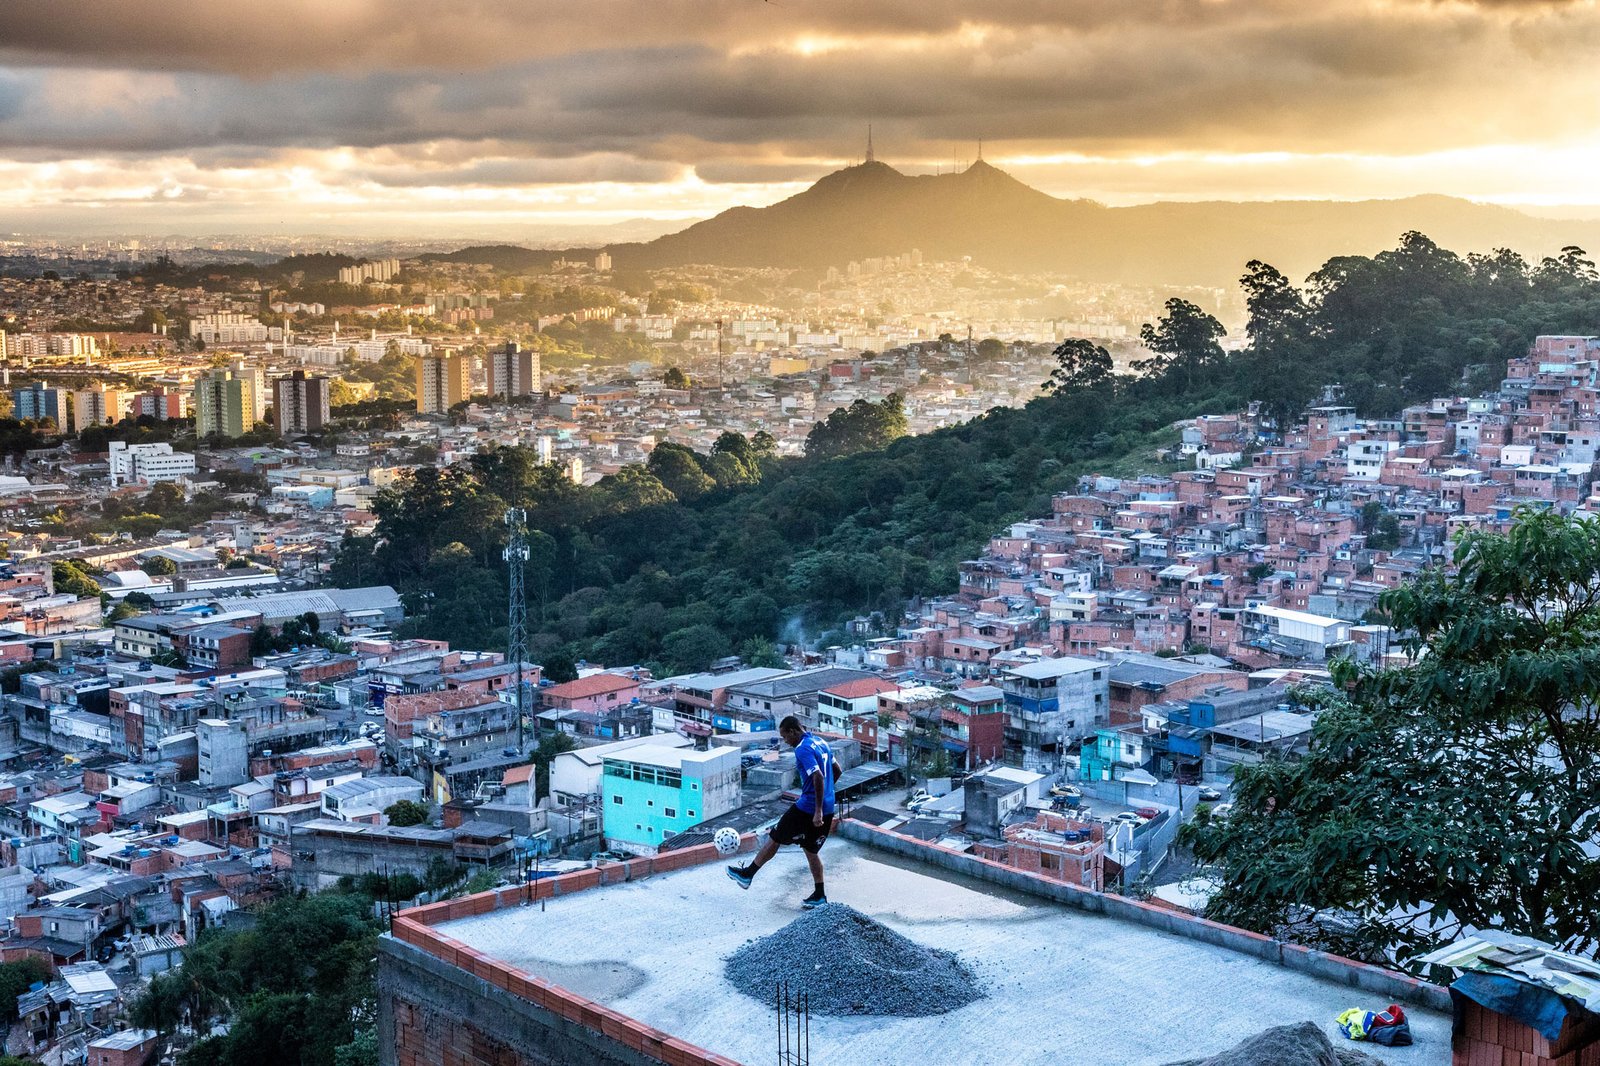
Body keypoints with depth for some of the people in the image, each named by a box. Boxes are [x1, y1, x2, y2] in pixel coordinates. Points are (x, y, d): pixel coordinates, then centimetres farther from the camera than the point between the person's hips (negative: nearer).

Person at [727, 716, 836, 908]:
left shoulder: (803, 749, -17)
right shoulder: (821, 742, 11)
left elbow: (818, 777, -27)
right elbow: (836, 770, 20)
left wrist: (818, 811, -27)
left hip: (808, 808, -8)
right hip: (827, 809, 8)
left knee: (774, 838, 6)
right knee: (811, 851, 17)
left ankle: (747, 874, 18)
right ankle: (819, 895, 18)